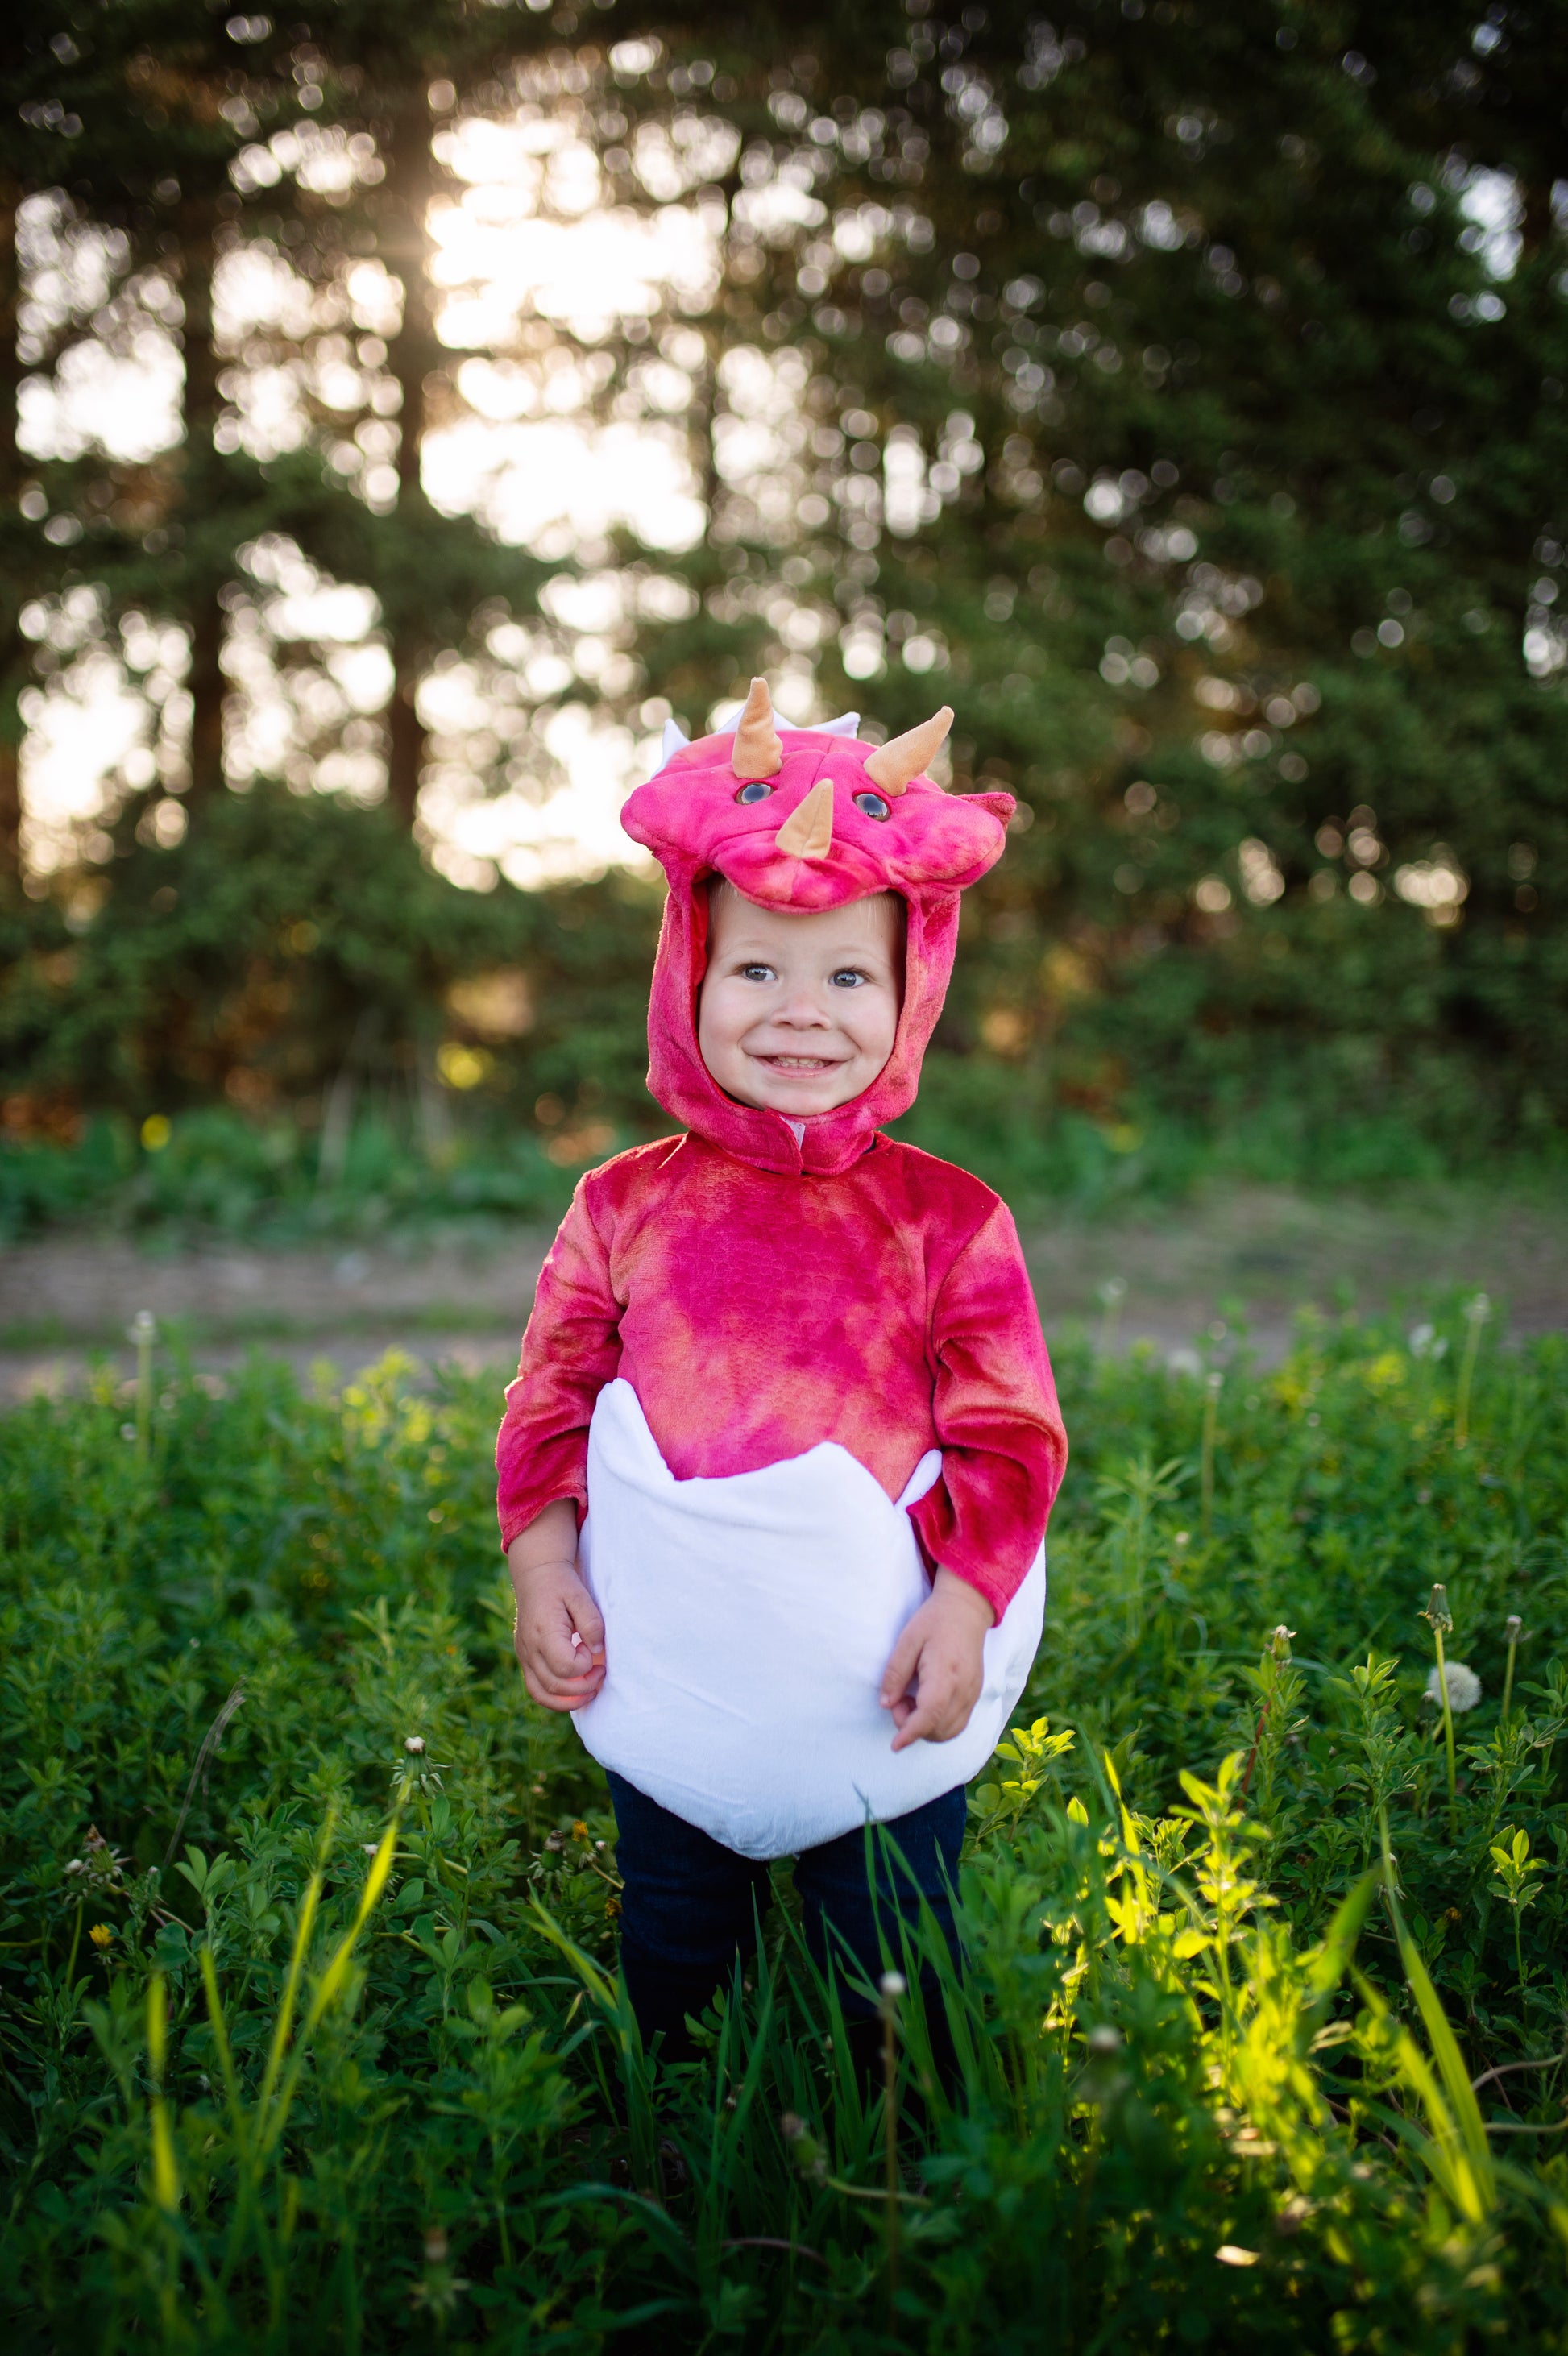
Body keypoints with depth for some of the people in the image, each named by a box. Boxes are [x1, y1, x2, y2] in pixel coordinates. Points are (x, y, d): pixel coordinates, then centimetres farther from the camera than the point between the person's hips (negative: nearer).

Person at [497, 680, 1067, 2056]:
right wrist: (541, 1568, -5)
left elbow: (1010, 1437, -5)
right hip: (663, 1691, 2)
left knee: (892, 1987, 14)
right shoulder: (624, 1206, -2)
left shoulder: (949, 1221, -7)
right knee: (673, 1976, 21)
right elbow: (553, 1400, 4)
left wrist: (960, 1609, -13)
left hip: (880, 1697, -2)